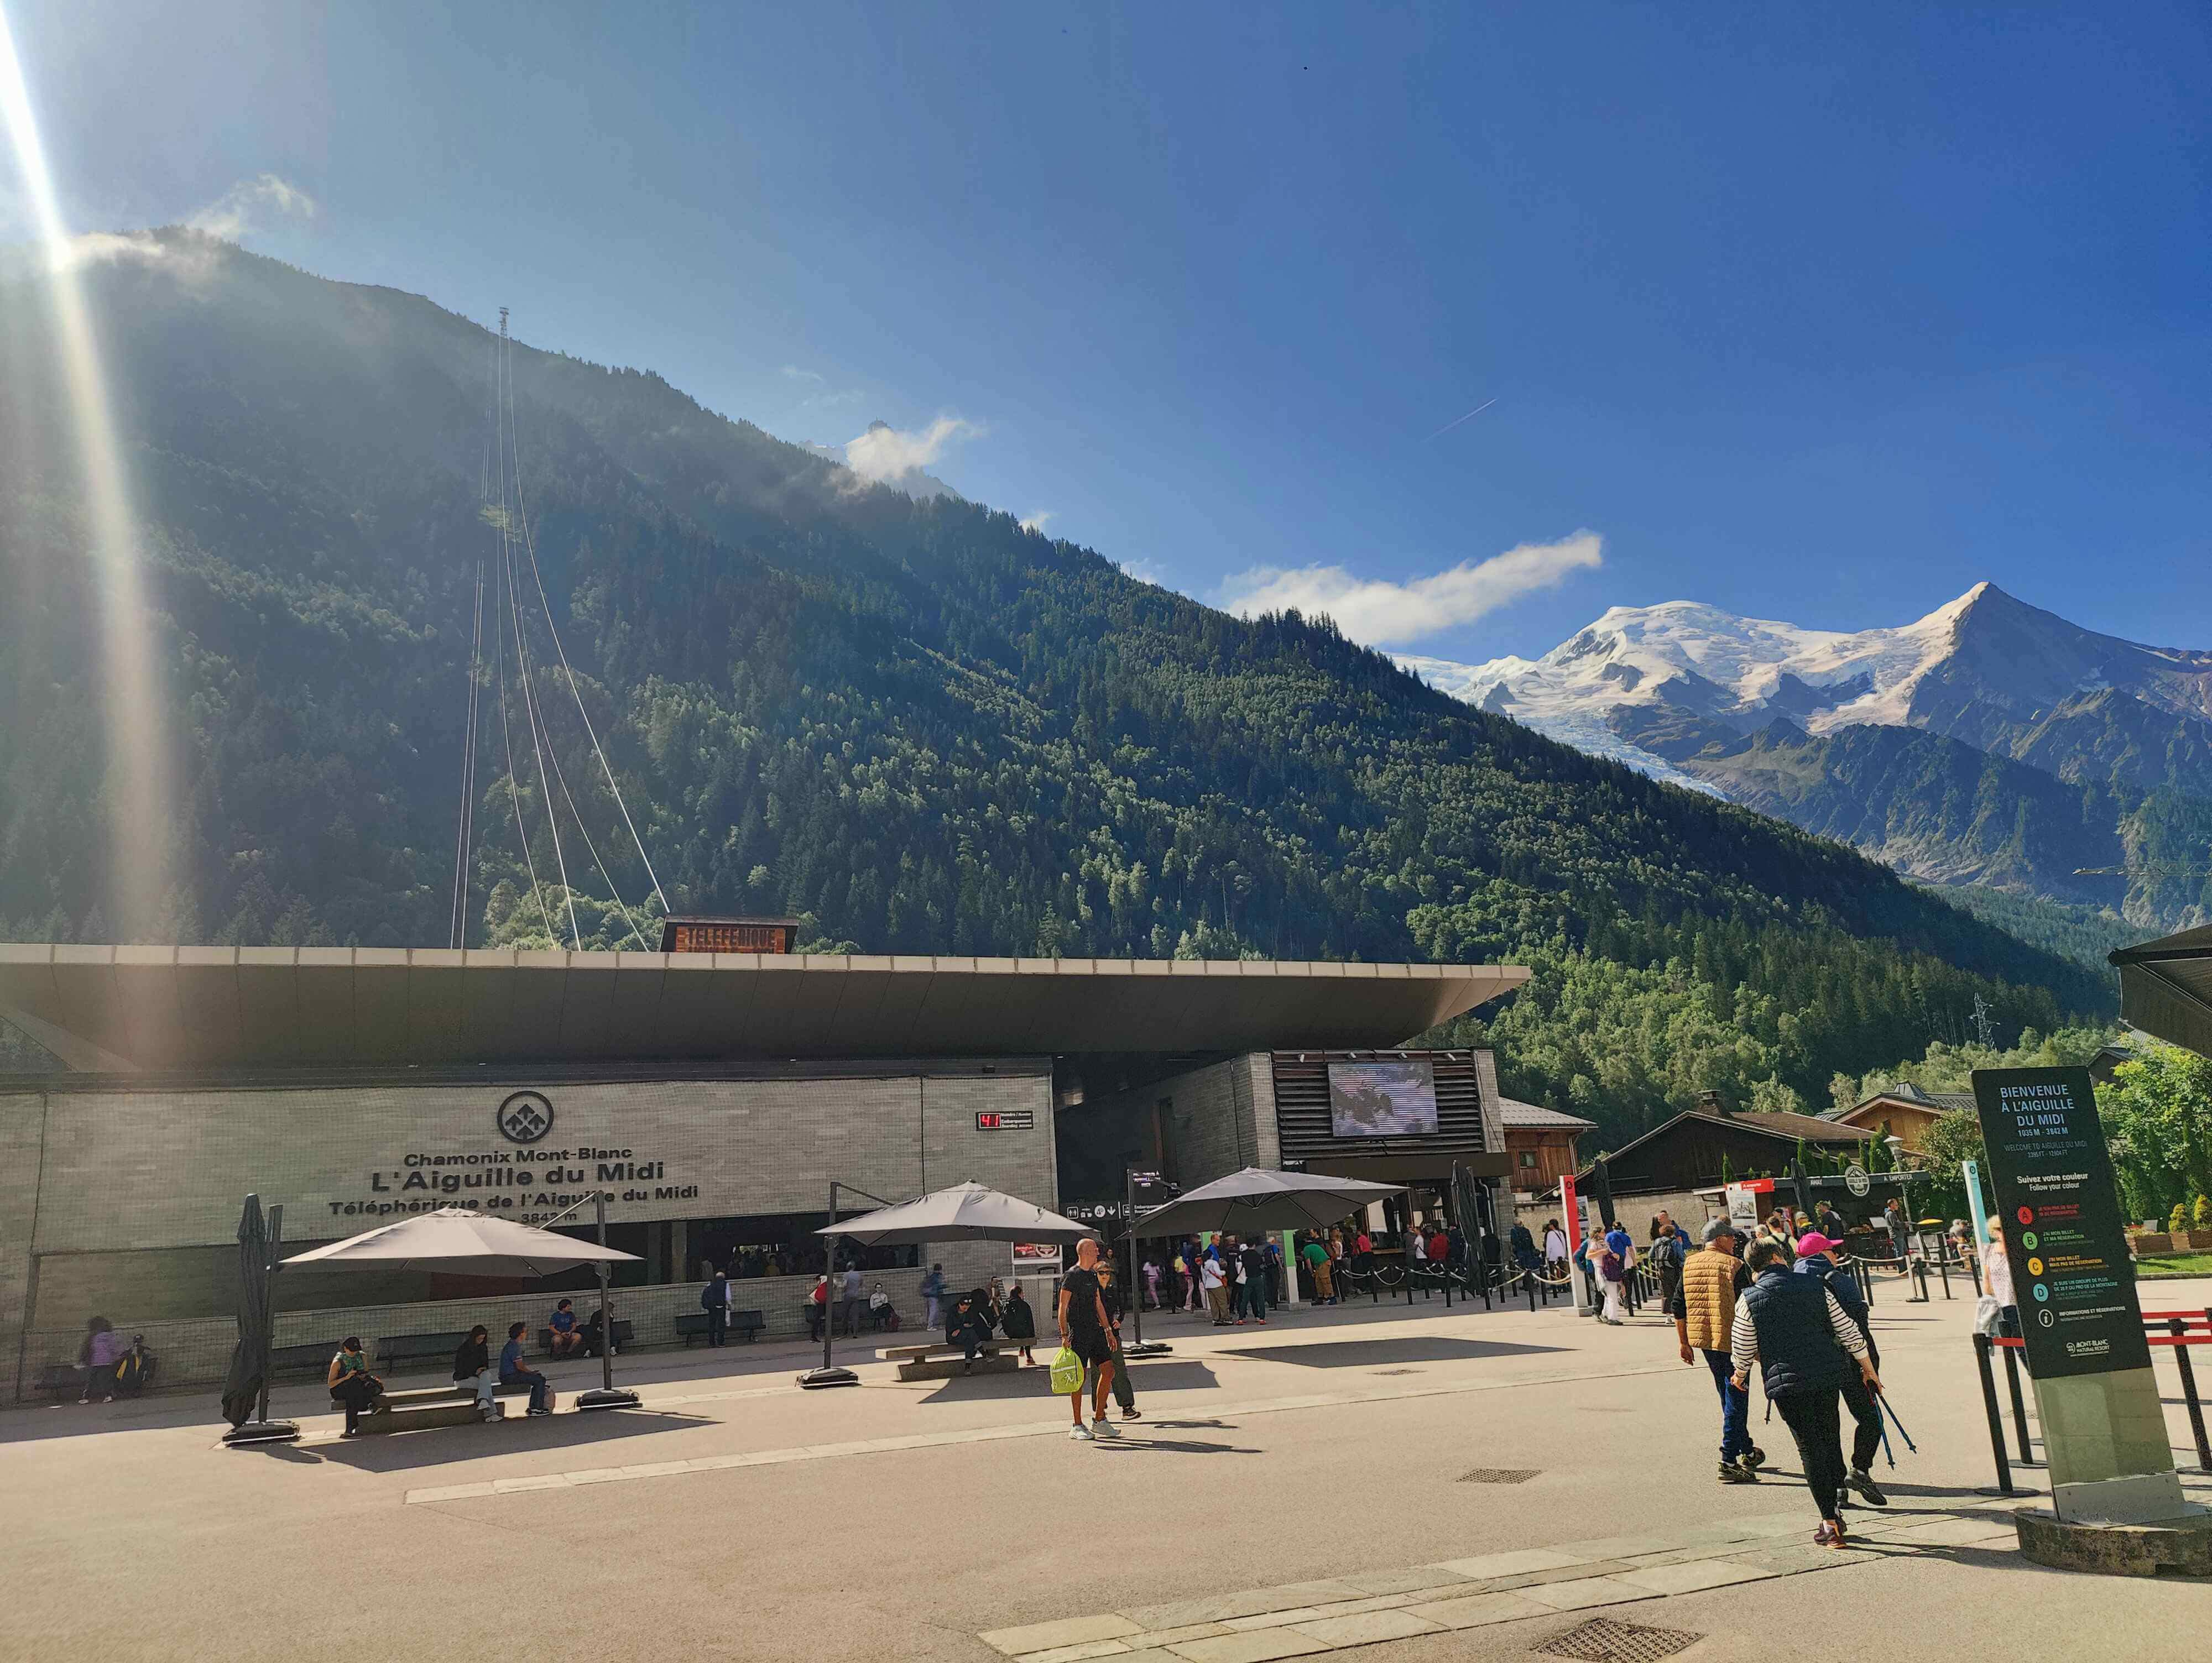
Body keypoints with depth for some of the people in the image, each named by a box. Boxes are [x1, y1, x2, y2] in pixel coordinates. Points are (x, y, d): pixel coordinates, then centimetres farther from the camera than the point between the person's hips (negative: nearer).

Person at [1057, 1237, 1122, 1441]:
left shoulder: (1093, 1275, 16)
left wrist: (1108, 1331, 20)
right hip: (1078, 1332, -8)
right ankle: (1078, 1427, 3)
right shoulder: (1071, 1276, -9)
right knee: (1080, 1377, -5)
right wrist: (1064, 1336, -17)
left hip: (1096, 1331, 8)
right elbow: (1063, 1308, -11)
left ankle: (1099, 1420, 11)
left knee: (1108, 1371, 2)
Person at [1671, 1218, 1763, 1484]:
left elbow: (1678, 1308, 8)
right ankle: (1729, 1462, -4)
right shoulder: (1734, 1266, -12)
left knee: (1728, 1397, 21)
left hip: (1703, 1339, 7)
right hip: (1731, 1340, -6)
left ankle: (1746, 1451, 35)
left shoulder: (1688, 1265, 6)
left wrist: (1684, 1342, 16)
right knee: (1736, 1399, 0)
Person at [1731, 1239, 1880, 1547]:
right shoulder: (1815, 1286, 2)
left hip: (1786, 1383, -2)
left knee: (1810, 1448, 4)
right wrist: (1868, 1369, 20)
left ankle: (1830, 1522, 2)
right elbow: (1849, 1331, 7)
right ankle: (1837, 1502, 25)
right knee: (1830, 1438, 20)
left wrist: (1740, 1375, 23)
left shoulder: (1749, 1299, -4)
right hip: (1828, 1374, 2)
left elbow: (1742, 1351, 2)